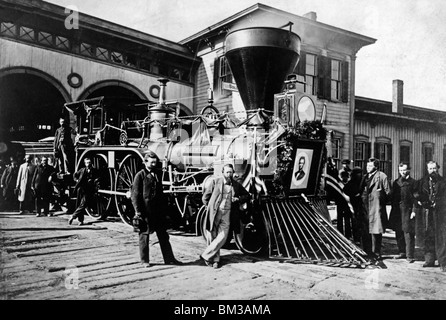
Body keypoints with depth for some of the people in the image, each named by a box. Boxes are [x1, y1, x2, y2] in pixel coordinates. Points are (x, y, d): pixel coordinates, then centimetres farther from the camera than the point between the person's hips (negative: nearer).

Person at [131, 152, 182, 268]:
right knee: (144, 235, 5)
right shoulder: (140, 175, -5)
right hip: (145, 211, -6)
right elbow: (135, 194, -8)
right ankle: (144, 260, 17)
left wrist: (165, 209, 16)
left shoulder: (157, 175, 13)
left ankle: (169, 258, 18)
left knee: (163, 235, 10)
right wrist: (138, 211, -14)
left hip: (158, 211, 6)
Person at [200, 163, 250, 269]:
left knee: (222, 237, -10)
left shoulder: (236, 185, 8)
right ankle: (215, 260, 18)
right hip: (214, 213, -1)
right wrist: (210, 208, 4)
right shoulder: (216, 182, 2)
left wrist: (239, 199, 2)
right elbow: (205, 197, 9)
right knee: (212, 237, 3)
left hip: (227, 214, 1)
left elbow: (247, 195, 20)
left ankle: (205, 255, 3)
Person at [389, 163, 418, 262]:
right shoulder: (396, 182, 14)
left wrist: (414, 211, -12)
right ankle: (402, 252, 22)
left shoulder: (413, 182, 0)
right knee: (399, 233, 10)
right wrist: (393, 210, 8)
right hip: (397, 211, 5)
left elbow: (415, 198, -4)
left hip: (407, 211, -5)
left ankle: (410, 255, -1)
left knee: (408, 234, -5)